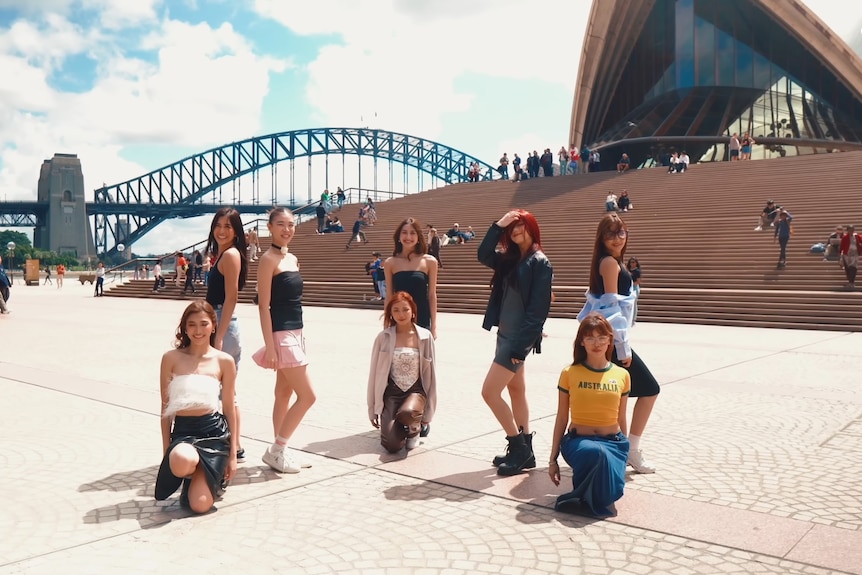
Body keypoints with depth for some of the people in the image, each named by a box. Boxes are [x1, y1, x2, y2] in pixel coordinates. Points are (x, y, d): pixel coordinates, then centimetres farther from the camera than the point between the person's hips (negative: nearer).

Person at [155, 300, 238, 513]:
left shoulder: (224, 361, 2)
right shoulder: (171, 358, 2)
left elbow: (229, 408, 6)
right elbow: (165, 407, 7)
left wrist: (233, 454, 6)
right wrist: (166, 449, 5)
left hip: (214, 431, -1)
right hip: (182, 430, 1)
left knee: (200, 505, -14)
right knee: (181, 460, -38)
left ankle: (217, 475, 23)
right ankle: (192, 475, 3)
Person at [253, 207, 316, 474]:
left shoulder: (292, 258, 13)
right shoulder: (269, 259, -11)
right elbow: (264, 305, -15)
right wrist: (269, 347, -19)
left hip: (296, 333, 8)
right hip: (280, 334, -8)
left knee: (284, 393, 13)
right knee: (307, 395, -7)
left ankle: (281, 450, 22)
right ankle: (276, 451, 6)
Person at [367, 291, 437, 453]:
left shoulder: (425, 337, -3)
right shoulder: (383, 338, -3)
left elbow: (430, 373, 2)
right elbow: (374, 373, 3)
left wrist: (428, 410, 2)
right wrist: (372, 409, 4)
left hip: (416, 391, 0)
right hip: (392, 392, 0)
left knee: (406, 413, -37)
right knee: (392, 446, -19)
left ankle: (414, 428, 2)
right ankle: (397, 427, 19)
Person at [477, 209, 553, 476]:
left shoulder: (540, 263, -12)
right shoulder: (509, 259, 11)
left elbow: (538, 308, -17)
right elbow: (483, 255, -1)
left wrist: (522, 345, -20)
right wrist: (498, 225, -7)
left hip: (518, 337, -9)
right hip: (505, 334, 9)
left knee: (489, 392, -10)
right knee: (516, 393, 13)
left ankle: (520, 448, 2)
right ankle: (523, 450, 22)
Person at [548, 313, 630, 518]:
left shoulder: (621, 375, 4)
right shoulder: (570, 374, -1)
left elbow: (621, 420, 13)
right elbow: (561, 419, 4)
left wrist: (623, 453, 16)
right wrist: (553, 459, 4)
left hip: (613, 442, 2)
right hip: (578, 440, -2)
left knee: (612, 492, -29)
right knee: (595, 452, -39)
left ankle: (584, 500, 6)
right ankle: (587, 497, -10)